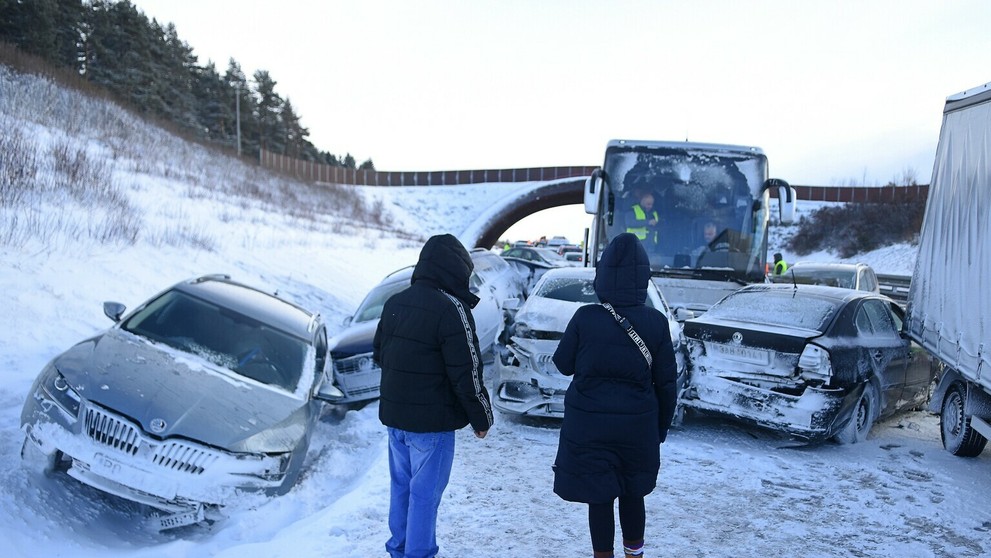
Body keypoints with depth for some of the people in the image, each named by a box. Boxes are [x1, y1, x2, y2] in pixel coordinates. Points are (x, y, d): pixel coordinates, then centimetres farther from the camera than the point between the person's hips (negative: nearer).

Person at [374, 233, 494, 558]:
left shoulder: (395, 302, 5)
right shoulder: (451, 309, -19)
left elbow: (379, 353, 16)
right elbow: (466, 373, -18)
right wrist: (481, 418, -7)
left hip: (394, 413, 8)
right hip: (432, 421, -8)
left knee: (401, 485, 19)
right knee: (425, 492, 2)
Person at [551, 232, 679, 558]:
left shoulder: (585, 318, -14)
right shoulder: (656, 323, -9)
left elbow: (563, 364, 0)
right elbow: (666, 383, -2)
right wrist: (661, 428, 11)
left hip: (589, 427, -2)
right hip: (638, 428, 2)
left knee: (599, 499, 9)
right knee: (632, 494, 21)